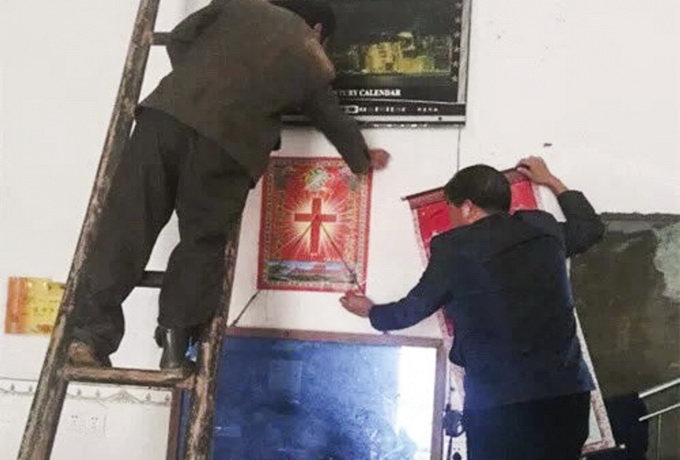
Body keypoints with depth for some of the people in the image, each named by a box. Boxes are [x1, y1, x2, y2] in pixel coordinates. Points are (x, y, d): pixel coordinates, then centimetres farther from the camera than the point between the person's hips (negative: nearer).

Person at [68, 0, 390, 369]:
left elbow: (179, 39, 19)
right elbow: (335, 121, 35)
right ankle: (175, 341, 2)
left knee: (128, 222, 0)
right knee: (202, 242, 11)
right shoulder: (315, 64, 22)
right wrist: (363, 161, 54)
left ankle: (92, 330, -7)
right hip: (228, 144, -1)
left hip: (168, 112, 2)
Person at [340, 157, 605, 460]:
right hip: (567, 391, 5)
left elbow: (413, 309, 12)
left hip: (499, 401, -5)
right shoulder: (544, 229, 10)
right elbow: (592, 226, 32)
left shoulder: (453, 249, -2)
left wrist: (371, 312, 33)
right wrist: (551, 181, 43)